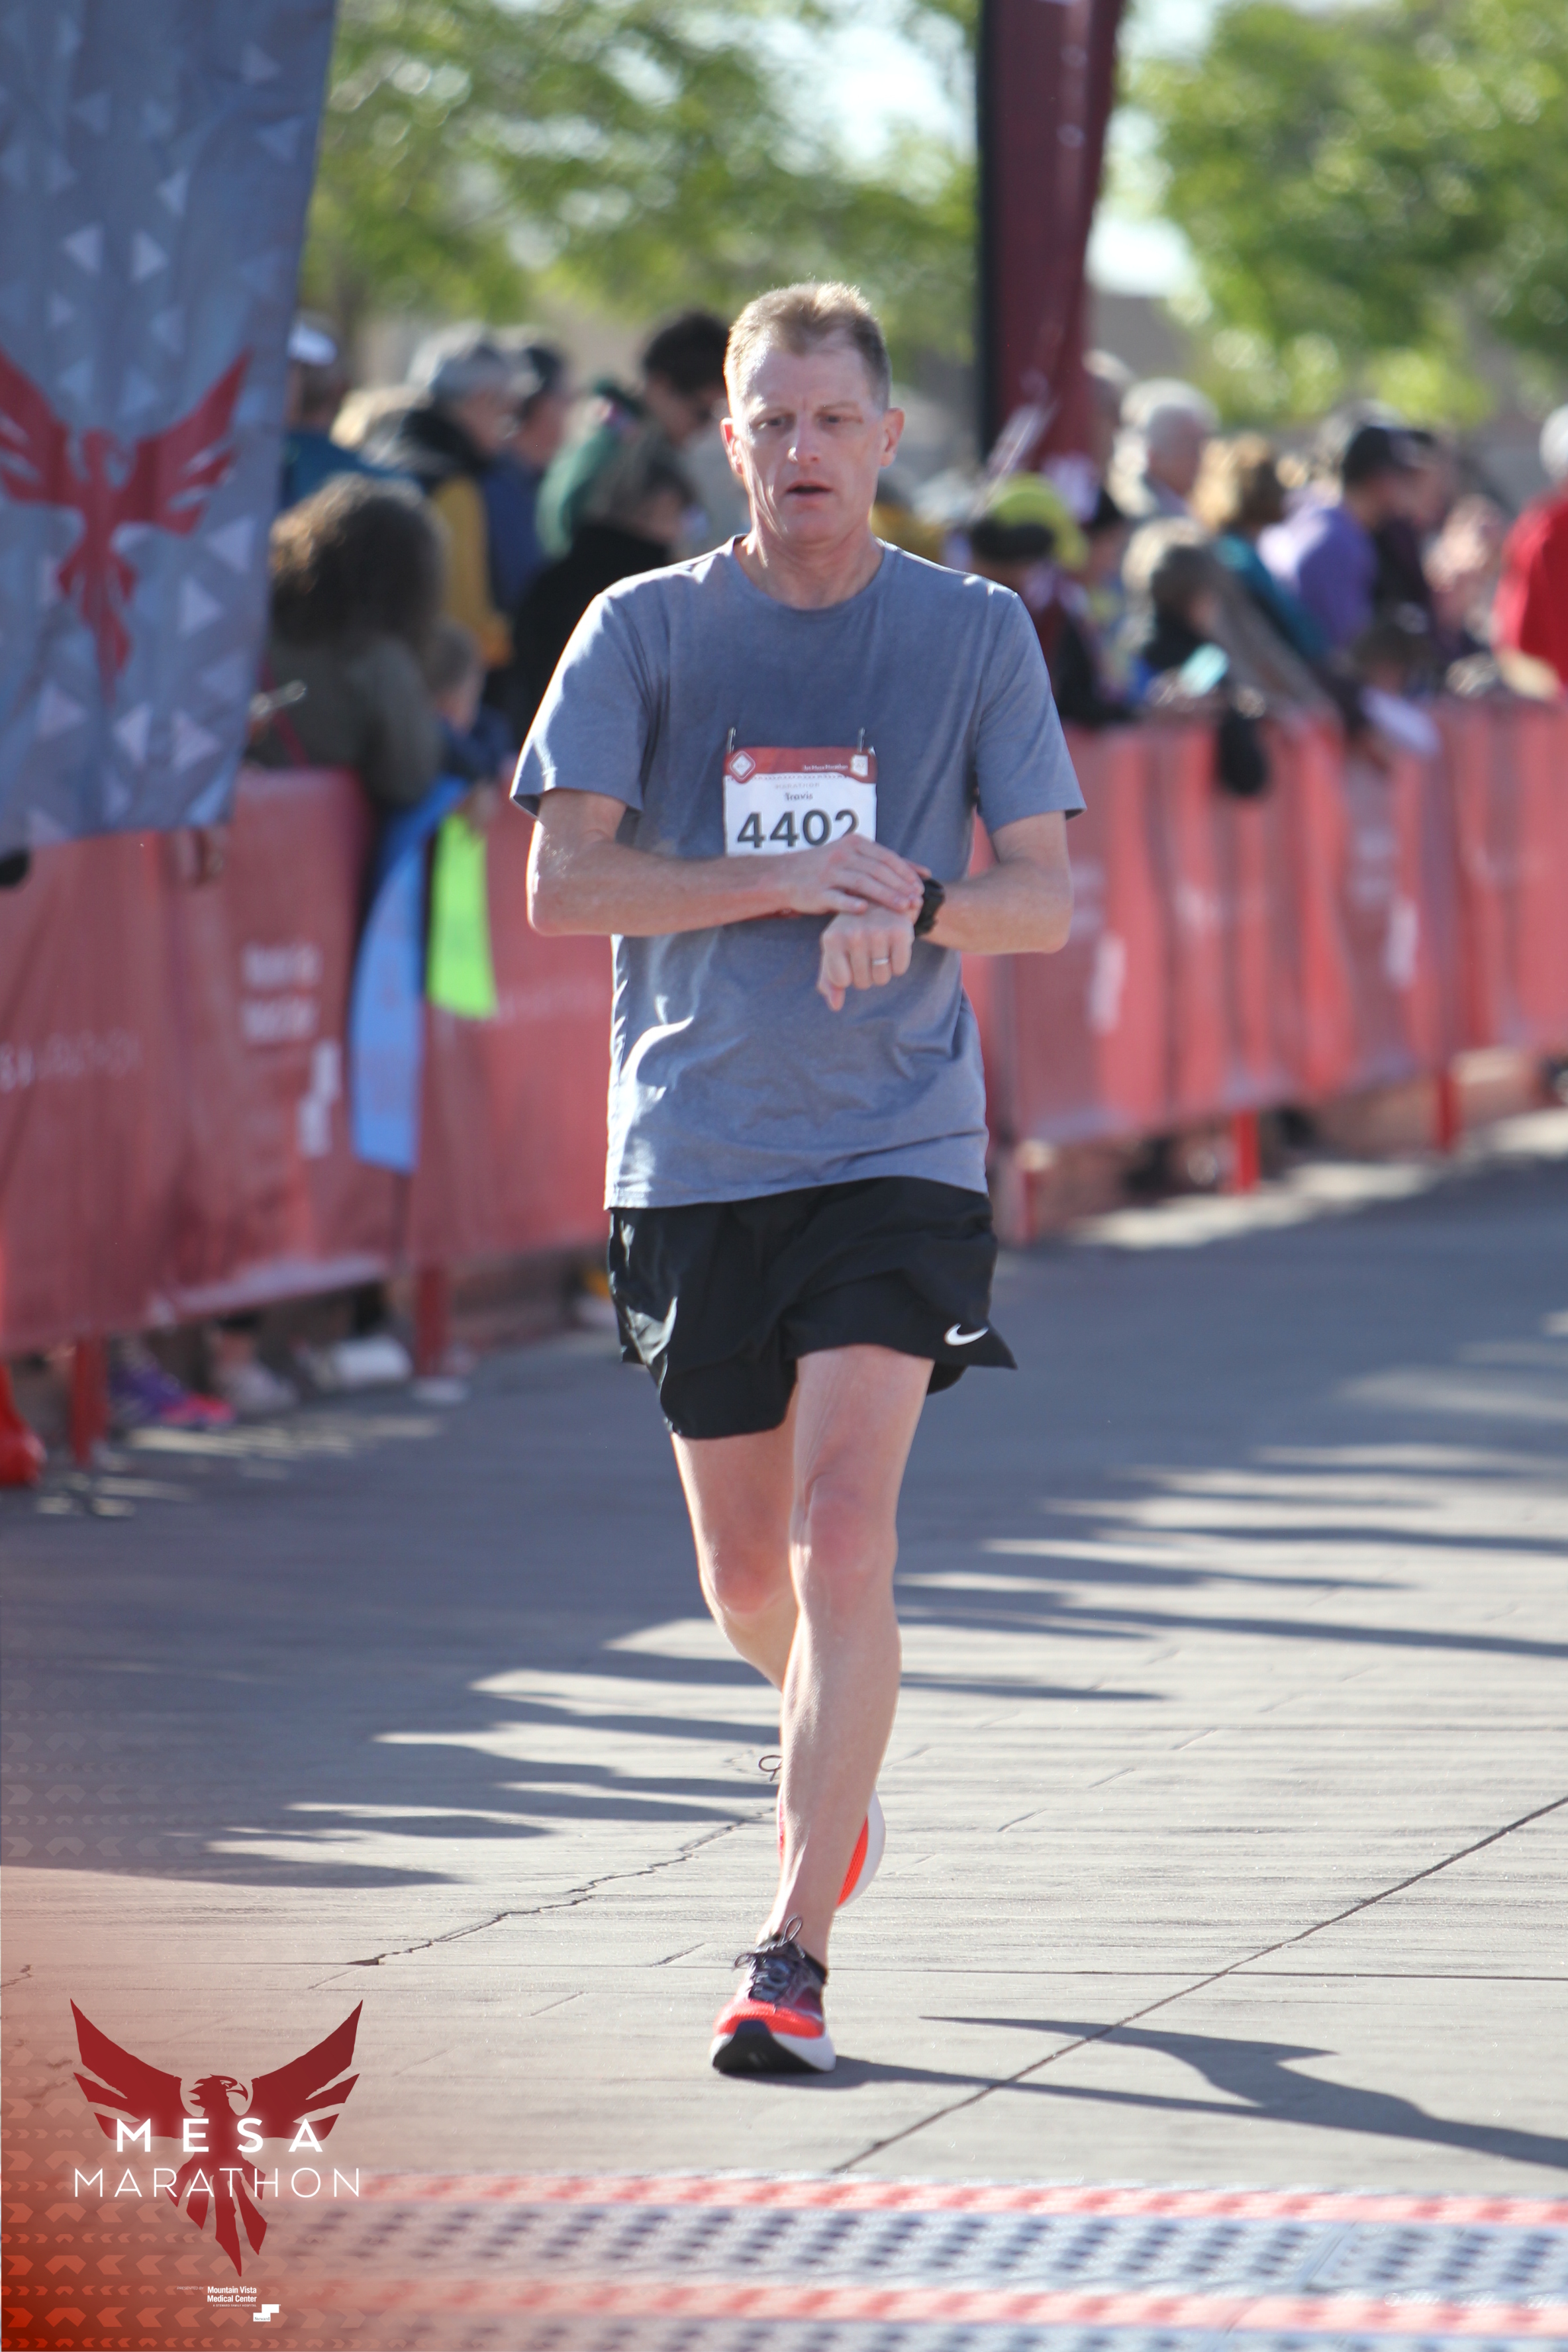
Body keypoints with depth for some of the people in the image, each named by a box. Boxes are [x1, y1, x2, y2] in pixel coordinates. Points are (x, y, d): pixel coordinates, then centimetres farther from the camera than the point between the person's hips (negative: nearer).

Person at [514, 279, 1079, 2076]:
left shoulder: (976, 632, 3)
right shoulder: (643, 629, 3)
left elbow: (1045, 896, 2)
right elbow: (560, 881, -4)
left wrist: (916, 908, -19)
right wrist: (784, 880, -15)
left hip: (899, 1148, -2)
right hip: (691, 1159, 2)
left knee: (843, 1529, -17)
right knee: (745, 1567, 11)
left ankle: (794, 1955, -17)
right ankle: (834, 1750, 46)